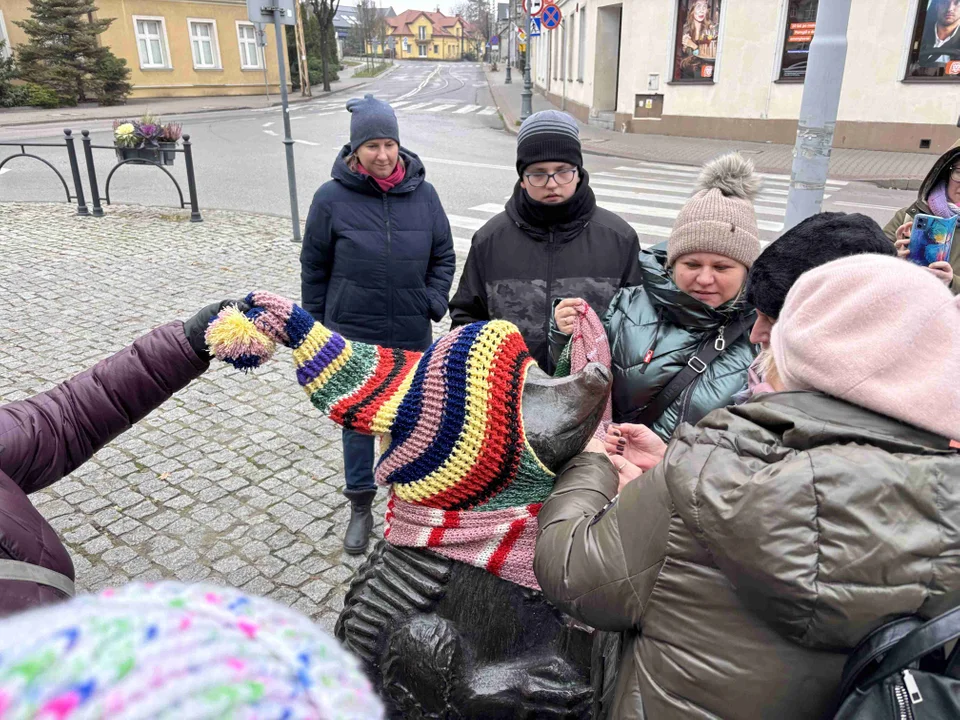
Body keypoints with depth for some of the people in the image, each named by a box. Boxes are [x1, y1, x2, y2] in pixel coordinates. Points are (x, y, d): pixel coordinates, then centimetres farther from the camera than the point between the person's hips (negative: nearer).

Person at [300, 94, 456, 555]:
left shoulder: (423, 194, -4)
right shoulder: (332, 198, -8)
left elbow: (443, 256, 7)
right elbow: (314, 266, 1)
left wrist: (433, 305, -5)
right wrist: (315, 327, 4)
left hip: (412, 335, 2)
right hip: (351, 334, -1)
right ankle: (360, 506, 29)